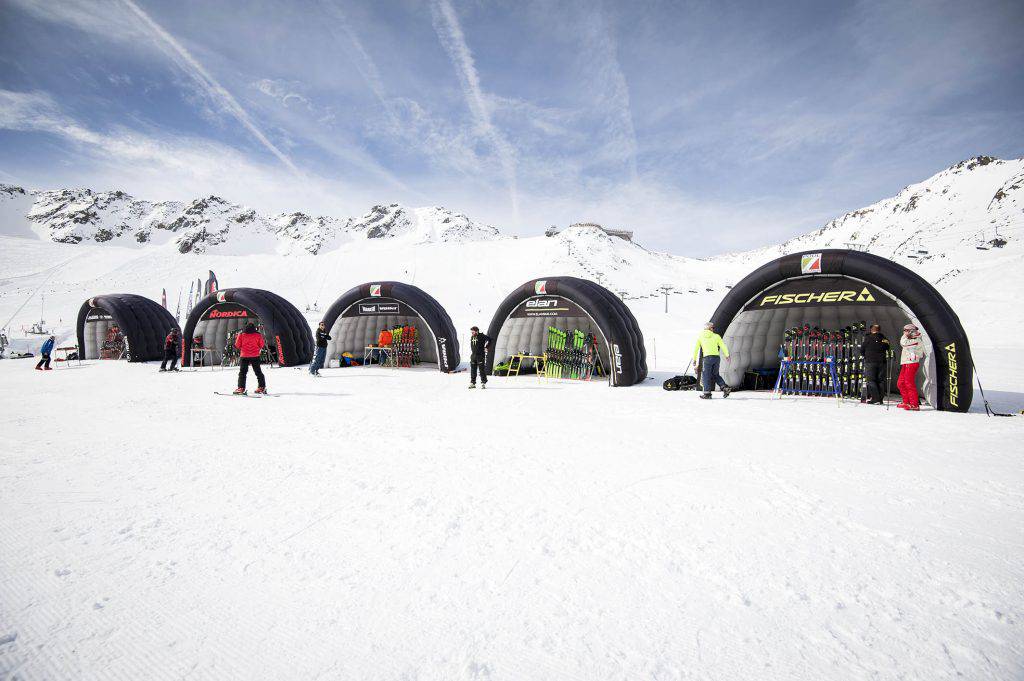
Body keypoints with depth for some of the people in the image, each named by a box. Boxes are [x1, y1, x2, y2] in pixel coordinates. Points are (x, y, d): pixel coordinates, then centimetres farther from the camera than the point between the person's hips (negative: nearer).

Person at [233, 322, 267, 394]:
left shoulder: (241, 335, -2)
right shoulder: (258, 335, -1)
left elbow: (237, 345, 1)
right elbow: (261, 345, 3)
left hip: (244, 356, -1)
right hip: (255, 356, 1)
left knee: (242, 372, 4)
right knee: (258, 372, 9)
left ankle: (241, 388, -5)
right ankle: (262, 387, 7)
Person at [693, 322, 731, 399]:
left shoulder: (700, 336, 11)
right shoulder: (716, 336, 11)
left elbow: (696, 349, 10)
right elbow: (723, 346, 7)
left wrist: (694, 359, 16)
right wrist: (727, 355, 17)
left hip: (707, 357, -3)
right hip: (717, 357, 3)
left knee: (706, 375, 2)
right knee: (715, 374, 18)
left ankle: (707, 393, -4)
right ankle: (725, 387, 6)